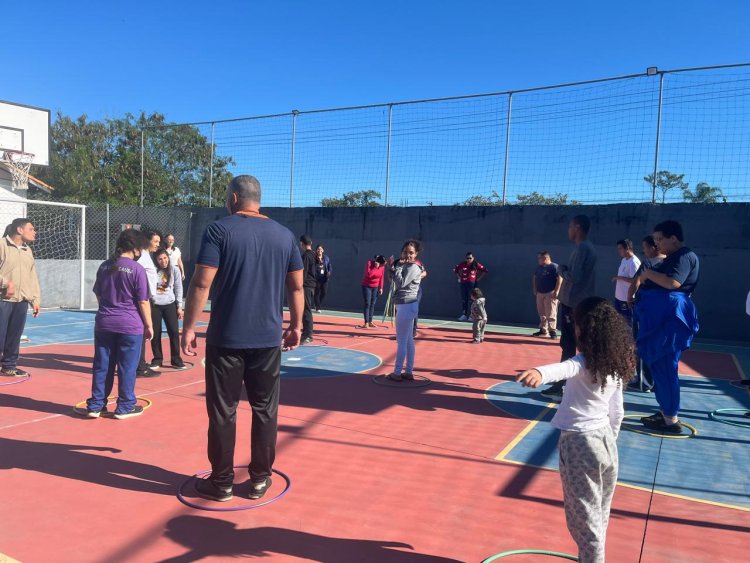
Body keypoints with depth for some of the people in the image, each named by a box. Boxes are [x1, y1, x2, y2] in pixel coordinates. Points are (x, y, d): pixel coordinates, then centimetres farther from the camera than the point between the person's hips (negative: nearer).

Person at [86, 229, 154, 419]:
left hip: (104, 323, 5)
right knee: (127, 368, 5)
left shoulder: (104, 267, 6)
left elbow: (98, 295, 16)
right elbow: (143, 302, -10)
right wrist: (149, 325, -2)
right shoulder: (136, 269, -11)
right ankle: (125, 407, 14)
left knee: (101, 366, 12)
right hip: (130, 325, -5)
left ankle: (96, 405, 19)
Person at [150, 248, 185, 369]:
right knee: (155, 333, 4)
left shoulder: (174, 270, 0)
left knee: (174, 332, 0)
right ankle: (157, 359, 18)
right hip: (154, 305, -1)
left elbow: (178, 288, 4)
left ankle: (175, 359, 12)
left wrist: (179, 306, 1)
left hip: (170, 305, 1)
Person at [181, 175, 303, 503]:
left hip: (225, 338, -3)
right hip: (268, 338, 3)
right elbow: (296, 286, 10)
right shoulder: (284, 235, 7)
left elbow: (201, 283, -10)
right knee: (265, 410, 12)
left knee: (222, 411, 8)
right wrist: (296, 325, 19)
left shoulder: (219, 230, -4)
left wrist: (189, 327, -4)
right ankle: (260, 479, 21)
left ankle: (221, 482, 19)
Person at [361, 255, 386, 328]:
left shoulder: (382, 266, -4)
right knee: (367, 304, -9)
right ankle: (366, 323, -8)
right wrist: (376, 267, -31)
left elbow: (381, 277, 4)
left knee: (372, 304, 3)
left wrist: (381, 288, 1)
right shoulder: (369, 263, -16)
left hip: (375, 287, 4)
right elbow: (369, 274, -28)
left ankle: (370, 322, 8)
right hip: (367, 286, -4)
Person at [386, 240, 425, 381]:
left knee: (401, 341, -5)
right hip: (405, 306, 10)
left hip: (406, 306, -10)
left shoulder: (413, 267, -15)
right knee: (408, 340, 13)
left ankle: (397, 373, 2)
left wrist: (398, 266, -14)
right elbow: (394, 280, 16)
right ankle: (408, 372, 20)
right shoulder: (405, 266, 15)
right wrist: (392, 267, 3)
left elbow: (401, 283, -22)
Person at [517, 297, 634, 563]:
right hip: (605, 439, 8)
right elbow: (617, 412, 12)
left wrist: (540, 372, -64)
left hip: (579, 442, -8)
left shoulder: (584, 362, -20)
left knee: (584, 518, 5)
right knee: (599, 515, 22)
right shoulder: (616, 365, 4)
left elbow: (565, 368, -45)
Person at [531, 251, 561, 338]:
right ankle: (543, 330, 21)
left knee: (551, 314, -9)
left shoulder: (554, 267, -12)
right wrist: (534, 289, 15)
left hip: (550, 294, -8)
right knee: (541, 313, 12)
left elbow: (560, 279, -17)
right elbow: (534, 277, 24)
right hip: (540, 293, 8)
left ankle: (552, 331, -5)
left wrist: (556, 292, -21)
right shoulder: (539, 267, 12)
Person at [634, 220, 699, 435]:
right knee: (658, 366, 14)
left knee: (664, 367, -6)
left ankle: (671, 420, 1)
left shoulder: (685, 256, -12)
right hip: (660, 317, 11)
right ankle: (665, 412, 23)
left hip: (670, 317, -11)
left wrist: (648, 273, -15)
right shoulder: (673, 257, 20)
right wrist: (648, 277, 5)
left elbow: (673, 282, -27)